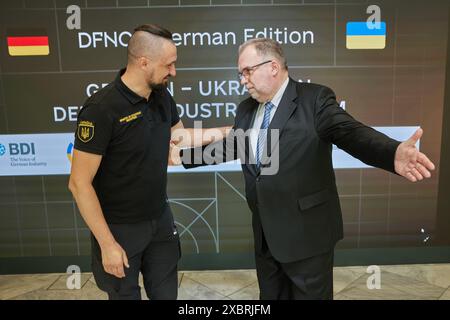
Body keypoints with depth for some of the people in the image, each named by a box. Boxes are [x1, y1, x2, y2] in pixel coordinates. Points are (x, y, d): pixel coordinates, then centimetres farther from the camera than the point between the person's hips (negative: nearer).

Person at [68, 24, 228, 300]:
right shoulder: (102, 109, -24)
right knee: (125, 294, 15)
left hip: (161, 219, 6)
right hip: (120, 227, -6)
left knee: (166, 293, 19)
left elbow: (180, 136, 15)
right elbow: (79, 183, -20)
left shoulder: (162, 96, -2)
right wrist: (107, 244, -18)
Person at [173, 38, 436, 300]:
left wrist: (393, 154, -44)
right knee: (271, 295, 22)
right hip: (265, 233, 7)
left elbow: (351, 133, -25)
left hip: (306, 232, -6)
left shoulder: (315, 99, -12)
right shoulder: (246, 109, 9)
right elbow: (227, 146, 18)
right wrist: (183, 156, 19)